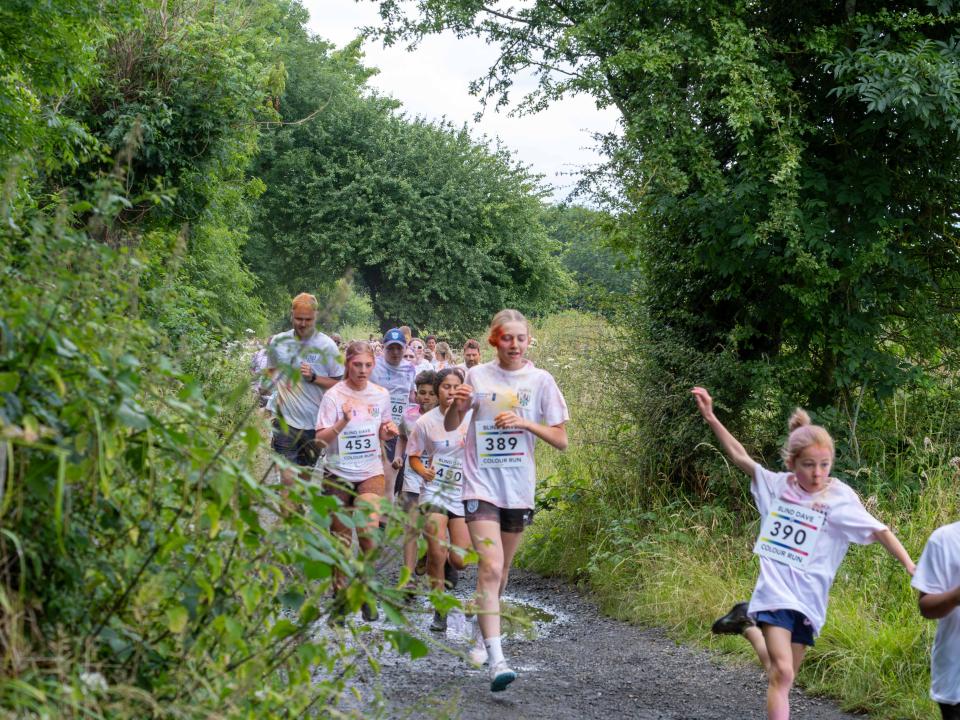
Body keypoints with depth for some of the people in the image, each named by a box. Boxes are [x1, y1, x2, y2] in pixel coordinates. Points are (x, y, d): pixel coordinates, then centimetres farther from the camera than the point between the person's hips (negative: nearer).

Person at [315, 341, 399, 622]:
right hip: (339, 473, -1)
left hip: (371, 472, 2)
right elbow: (320, 439, -13)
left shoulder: (381, 395, 3)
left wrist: (389, 431, -6)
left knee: (368, 531, -16)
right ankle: (340, 591, 21)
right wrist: (343, 422, -28)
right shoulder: (334, 396, -9)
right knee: (341, 537, 5)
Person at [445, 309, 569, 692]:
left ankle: (482, 637, 36)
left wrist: (525, 423, -15)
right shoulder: (477, 376, 1)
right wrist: (457, 406, -12)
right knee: (491, 566, -16)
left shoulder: (540, 380, 1)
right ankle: (496, 658, -24)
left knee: (500, 570, 14)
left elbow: (561, 440, 0)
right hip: (481, 484, -2)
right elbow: (450, 426, 10)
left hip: (519, 487, 2)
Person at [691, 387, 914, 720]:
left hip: (808, 599, 1)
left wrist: (911, 567, -23)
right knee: (781, 673, -18)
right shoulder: (777, 485, 0)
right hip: (776, 591, -1)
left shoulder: (839, 498, -8)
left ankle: (748, 622, 36)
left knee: (783, 675, 13)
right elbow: (740, 457, 10)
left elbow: (878, 531, -12)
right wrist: (710, 417, 8)